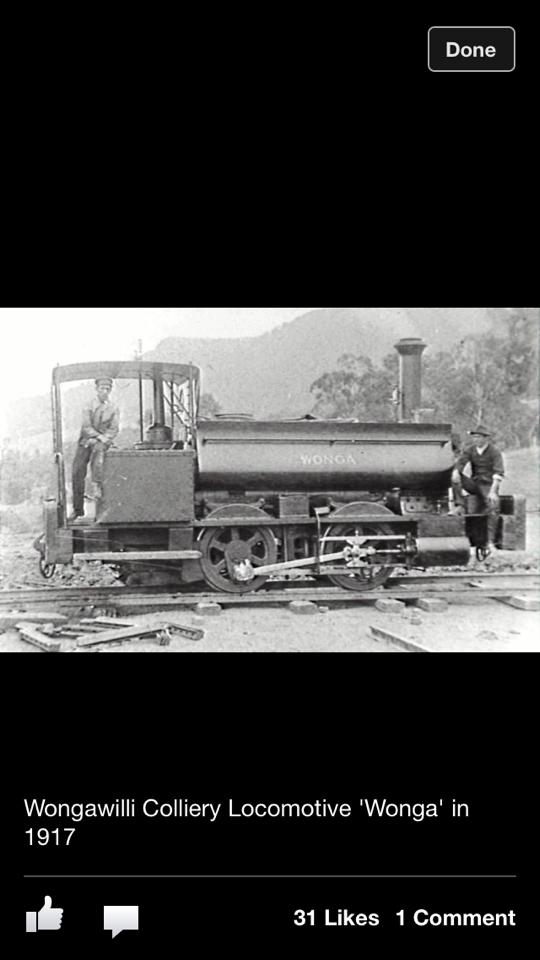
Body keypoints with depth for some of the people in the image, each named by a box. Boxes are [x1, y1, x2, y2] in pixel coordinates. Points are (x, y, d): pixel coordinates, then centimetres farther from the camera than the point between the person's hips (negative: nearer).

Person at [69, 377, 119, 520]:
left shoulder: (113, 409, 8)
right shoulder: (88, 408, 5)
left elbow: (114, 429, 0)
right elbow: (86, 427, -5)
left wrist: (103, 439, -16)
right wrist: (99, 436, -18)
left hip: (102, 442, -1)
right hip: (85, 441, 1)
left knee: (98, 449, -38)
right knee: (77, 472, -8)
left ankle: (97, 485, -40)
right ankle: (78, 509, -1)